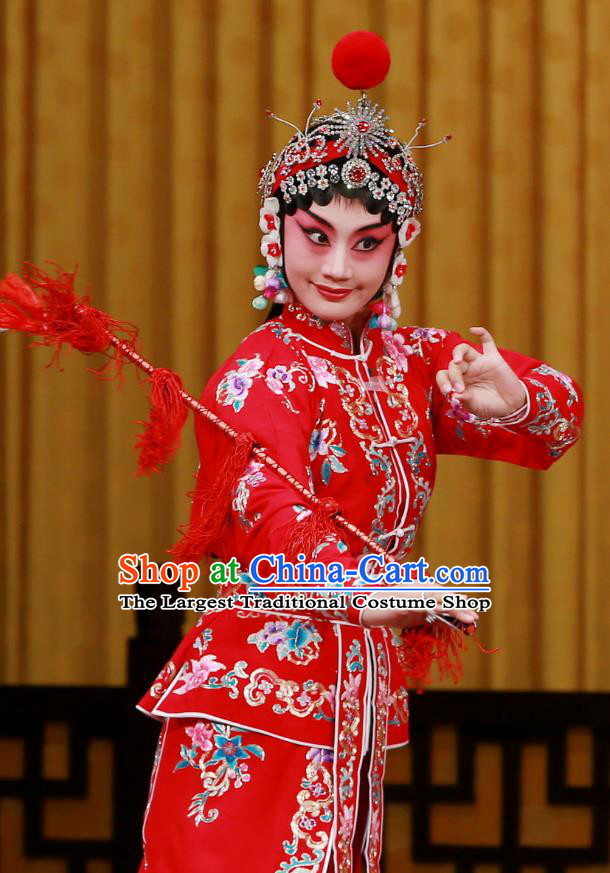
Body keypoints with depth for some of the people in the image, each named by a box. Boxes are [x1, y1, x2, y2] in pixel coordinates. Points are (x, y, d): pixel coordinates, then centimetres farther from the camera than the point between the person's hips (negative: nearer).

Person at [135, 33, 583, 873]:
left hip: (357, 706, 6)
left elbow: (559, 416, 9)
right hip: (256, 709, -6)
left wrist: (511, 400, -16)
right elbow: (276, 516, -25)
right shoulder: (265, 375, -10)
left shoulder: (409, 361, 10)